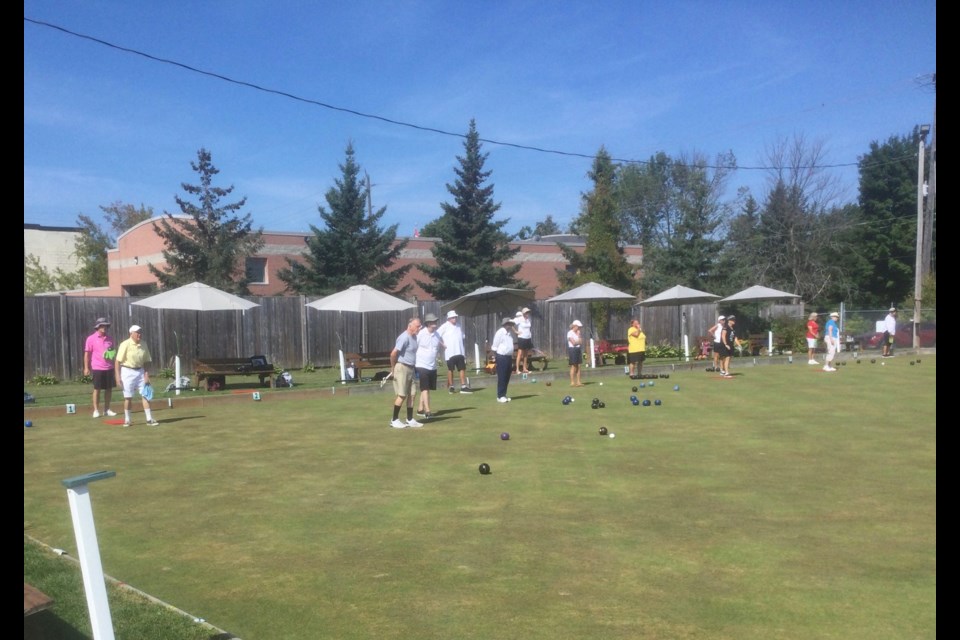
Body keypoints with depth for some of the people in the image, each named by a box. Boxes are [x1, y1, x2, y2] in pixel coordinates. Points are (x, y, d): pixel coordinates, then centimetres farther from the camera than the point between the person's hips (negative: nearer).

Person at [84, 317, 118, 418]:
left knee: (109, 389, 6)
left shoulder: (109, 339, 10)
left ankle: (107, 409, 16)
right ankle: (96, 410, 7)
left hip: (109, 368, 4)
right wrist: (86, 367, -7)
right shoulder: (91, 338, -2)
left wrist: (112, 354, -6)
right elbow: (87, 354, -3)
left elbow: (114, 352, 18)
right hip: (97, 368, -4)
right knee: (97, 389, 1)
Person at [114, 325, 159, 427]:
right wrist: (118, 377, -14)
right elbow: (118, 362, -11)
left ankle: (149, 419, 2)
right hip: (127, 372, -4)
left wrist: (146, 375, 1)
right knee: (128, 397, 2)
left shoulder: (143, 345, 4)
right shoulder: (125, 344, -12)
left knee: (145, 395, 0)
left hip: (140, 371, 5)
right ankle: (127, 420, 16)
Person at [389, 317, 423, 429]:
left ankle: (410, 419, 16)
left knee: (412, 394, 8)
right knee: (402, 395, -5)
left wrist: (414, 367, 17)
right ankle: (394, 420, 6)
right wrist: (393, 368, -13)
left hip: (411, 368, 9)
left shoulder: (414, 337, 10)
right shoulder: (404, 338, -19)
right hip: (402, 368, -9)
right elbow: (393, 353, -22)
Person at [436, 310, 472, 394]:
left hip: (460, 352, 5)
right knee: (450, 369, 4)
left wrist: (464, 352, 15)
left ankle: (463, 386, 3)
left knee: (463, 368, 1)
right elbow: (437, 335, -12)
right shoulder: (445, 326, -5)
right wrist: (442, 344, -14)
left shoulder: (458, 326, 14)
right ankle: (451, 386, 14)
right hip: (450, 352, -5)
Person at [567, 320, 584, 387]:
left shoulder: (577, 333, 15)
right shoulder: (570, 333, -9)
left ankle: (578, 382, 7)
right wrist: (579, 341, -1)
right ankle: (572, 382, -3)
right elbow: (574, 343, -16)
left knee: (578, 367, 5)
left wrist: (579, 335, -3)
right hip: (572, 350, -8)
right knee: (573, 367, -7)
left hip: (578, 350, 8)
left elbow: (580, 342, 6)